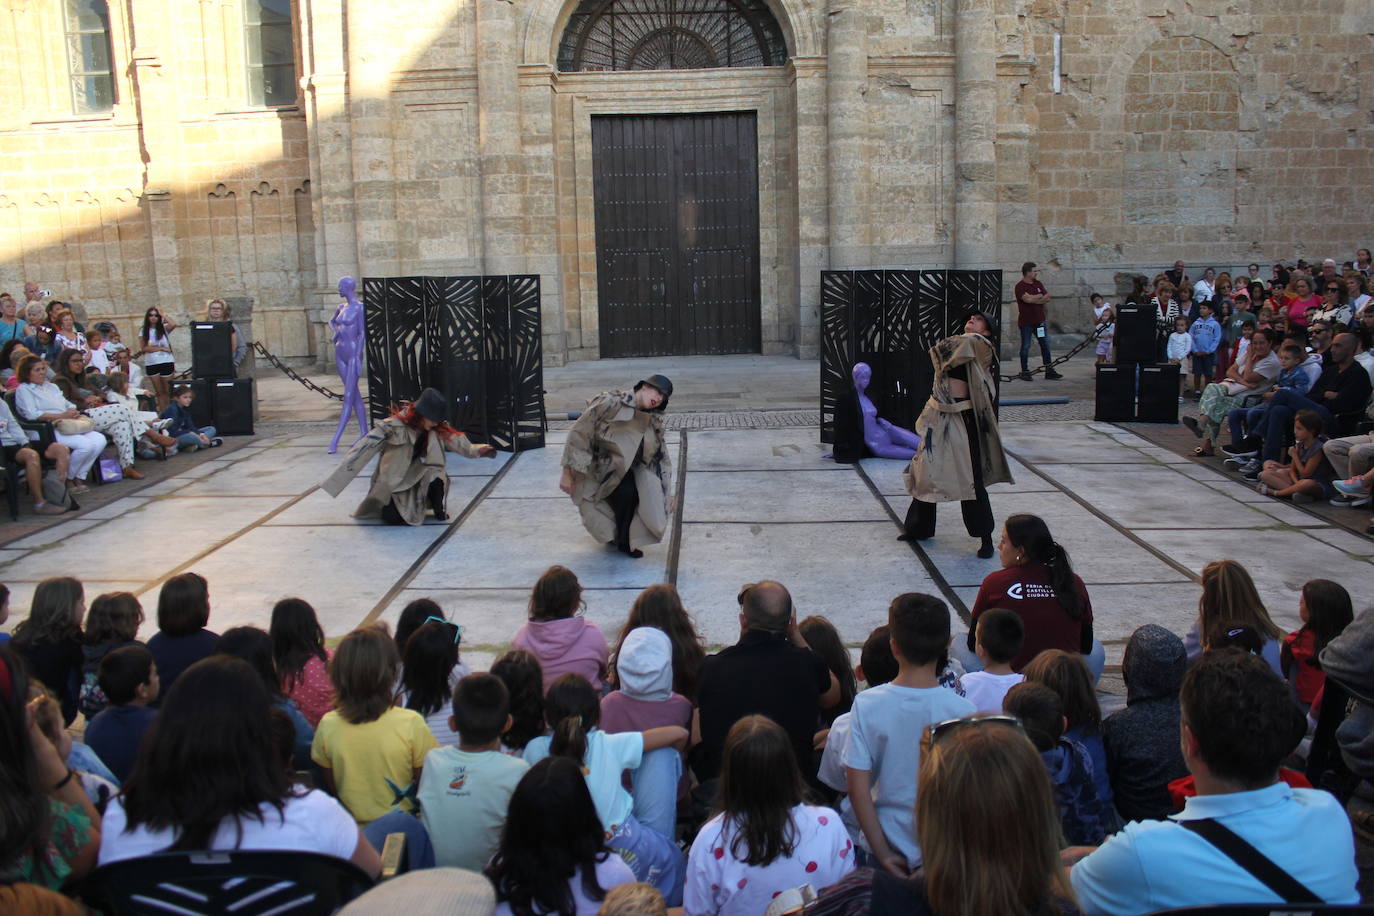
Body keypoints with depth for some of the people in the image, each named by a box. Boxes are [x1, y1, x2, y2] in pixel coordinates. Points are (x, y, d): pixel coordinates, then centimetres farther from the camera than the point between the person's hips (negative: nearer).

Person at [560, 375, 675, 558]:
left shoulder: (653, 422, -2)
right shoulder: (609, 403, -21)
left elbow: (661, 457, 7)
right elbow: (579, 433, -19)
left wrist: (667, 492, 1)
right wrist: (567, 473, -18)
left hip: (625, 470, 6)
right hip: (595, 471, -6)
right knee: (627, 492, -29)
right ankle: (622, 541, -2)